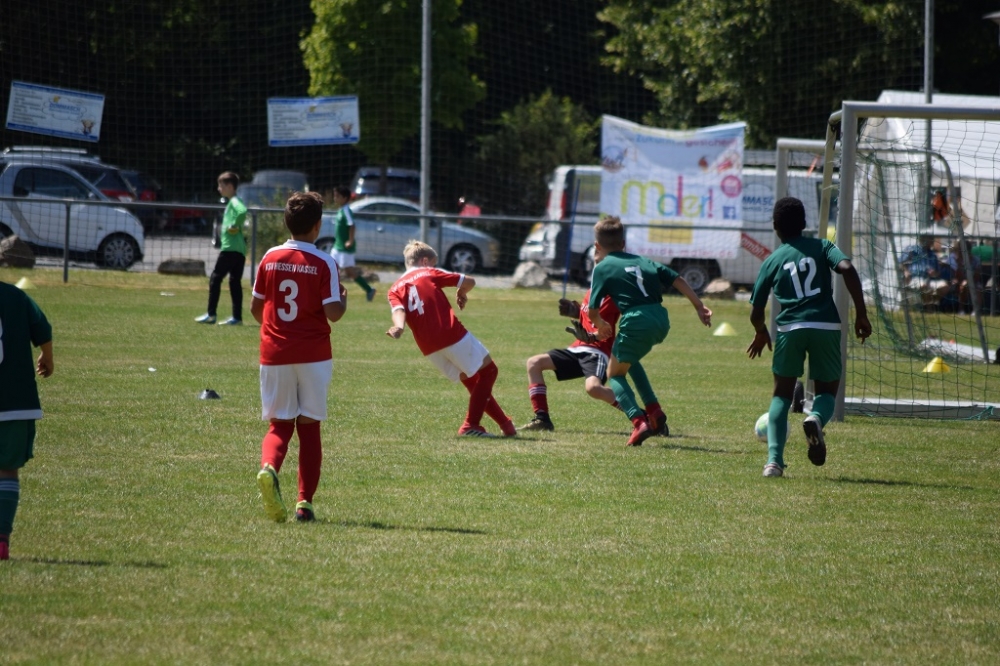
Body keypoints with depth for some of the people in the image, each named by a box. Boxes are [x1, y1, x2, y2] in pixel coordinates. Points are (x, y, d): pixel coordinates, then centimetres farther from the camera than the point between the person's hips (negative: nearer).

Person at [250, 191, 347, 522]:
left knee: (279, 425, 9)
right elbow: (333, 312, -13)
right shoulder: (324, 263, -8)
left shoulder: (270, 258, 2)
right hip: (313, 354, -2)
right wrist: (344, 299, 9)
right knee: (309, 426, 9)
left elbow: (256, 308, 8)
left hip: (274, 354, 2)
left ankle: (269, 467, -24)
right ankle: (305, 501, 5)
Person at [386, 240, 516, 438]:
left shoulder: (395, 289, 15)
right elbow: (469, 282, 5)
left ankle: (505, 423, 23)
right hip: (452, 334, -5)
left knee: (470, 380, 21)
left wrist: (399, 327, -26)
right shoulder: (430, 273, 7)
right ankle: (470, 425, -2)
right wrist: (462, 293, 26)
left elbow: (398, 310, -8)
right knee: (487, 370, 9)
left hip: (429, 347, 5)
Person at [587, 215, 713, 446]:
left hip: (636, 322, -6)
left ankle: (639, 421, -10)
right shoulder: (643, 261, 23)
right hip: (661, 321, 6)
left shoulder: (602, 268, 8)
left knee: (615, 374, 13)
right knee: (629, 360, 32)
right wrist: (700, 307, 17)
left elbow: (592, 312, 6)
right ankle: (655, 412, 21)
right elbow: (677, 280, 15)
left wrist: (601, 326, 26)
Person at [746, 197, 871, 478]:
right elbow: (847, 268, -9)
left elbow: (756, 313, 11)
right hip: (826, 326, 0)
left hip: (790, 328, 0)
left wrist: (761, 333, 34)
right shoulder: (821, 247, 11)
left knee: (782, 395, 15)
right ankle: (817, 418, -21)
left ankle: (774, 460, -2)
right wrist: (861, 314, -5)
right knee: (827, 390, 16)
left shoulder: (772, 261, 11)